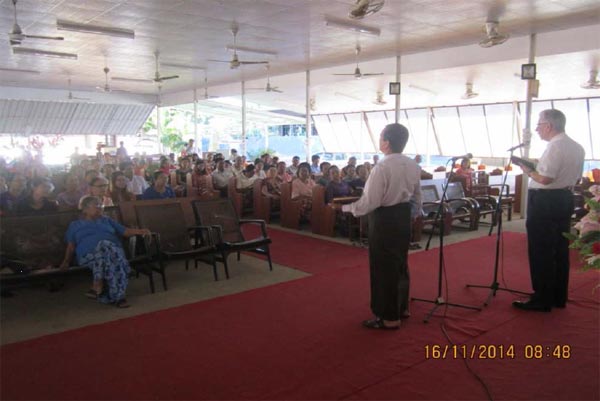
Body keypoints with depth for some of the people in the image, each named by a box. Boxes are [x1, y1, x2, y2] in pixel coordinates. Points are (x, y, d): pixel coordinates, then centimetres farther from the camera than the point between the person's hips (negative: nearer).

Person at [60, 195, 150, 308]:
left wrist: (140, 231, 7)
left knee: (106, 247, -36)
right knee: (104, 245, -37)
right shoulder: (74, 225, 28)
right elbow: (71, 246, 21)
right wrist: (66, 261, 7)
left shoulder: (107, 220, 32)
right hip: (88, 255, -2)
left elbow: (125, 231, 24)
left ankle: (98, 285, -39)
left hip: (113, 250, 2)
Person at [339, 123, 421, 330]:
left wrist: (344, 207, -9)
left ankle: (389, 318, 14)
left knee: (383, 267, 3)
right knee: (400, 263, 21)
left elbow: (370, 202, -21)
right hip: (403, 216, 8)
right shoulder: (412, 165, 3)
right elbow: (417, 196, 13)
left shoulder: (381, 167, -22)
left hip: (385, 219, -8)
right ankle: (401, 307, 36)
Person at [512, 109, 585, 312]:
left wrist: (528, 170, -7)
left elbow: (545, 179, -25)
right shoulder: (577, 147, 12)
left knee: (541, 252, -2)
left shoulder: (555, 146, -18)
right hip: (565, 200, 10)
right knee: (560, 250, 15)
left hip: (545, 201, -10)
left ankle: (542, 300, 5)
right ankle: (558, 297, 25)